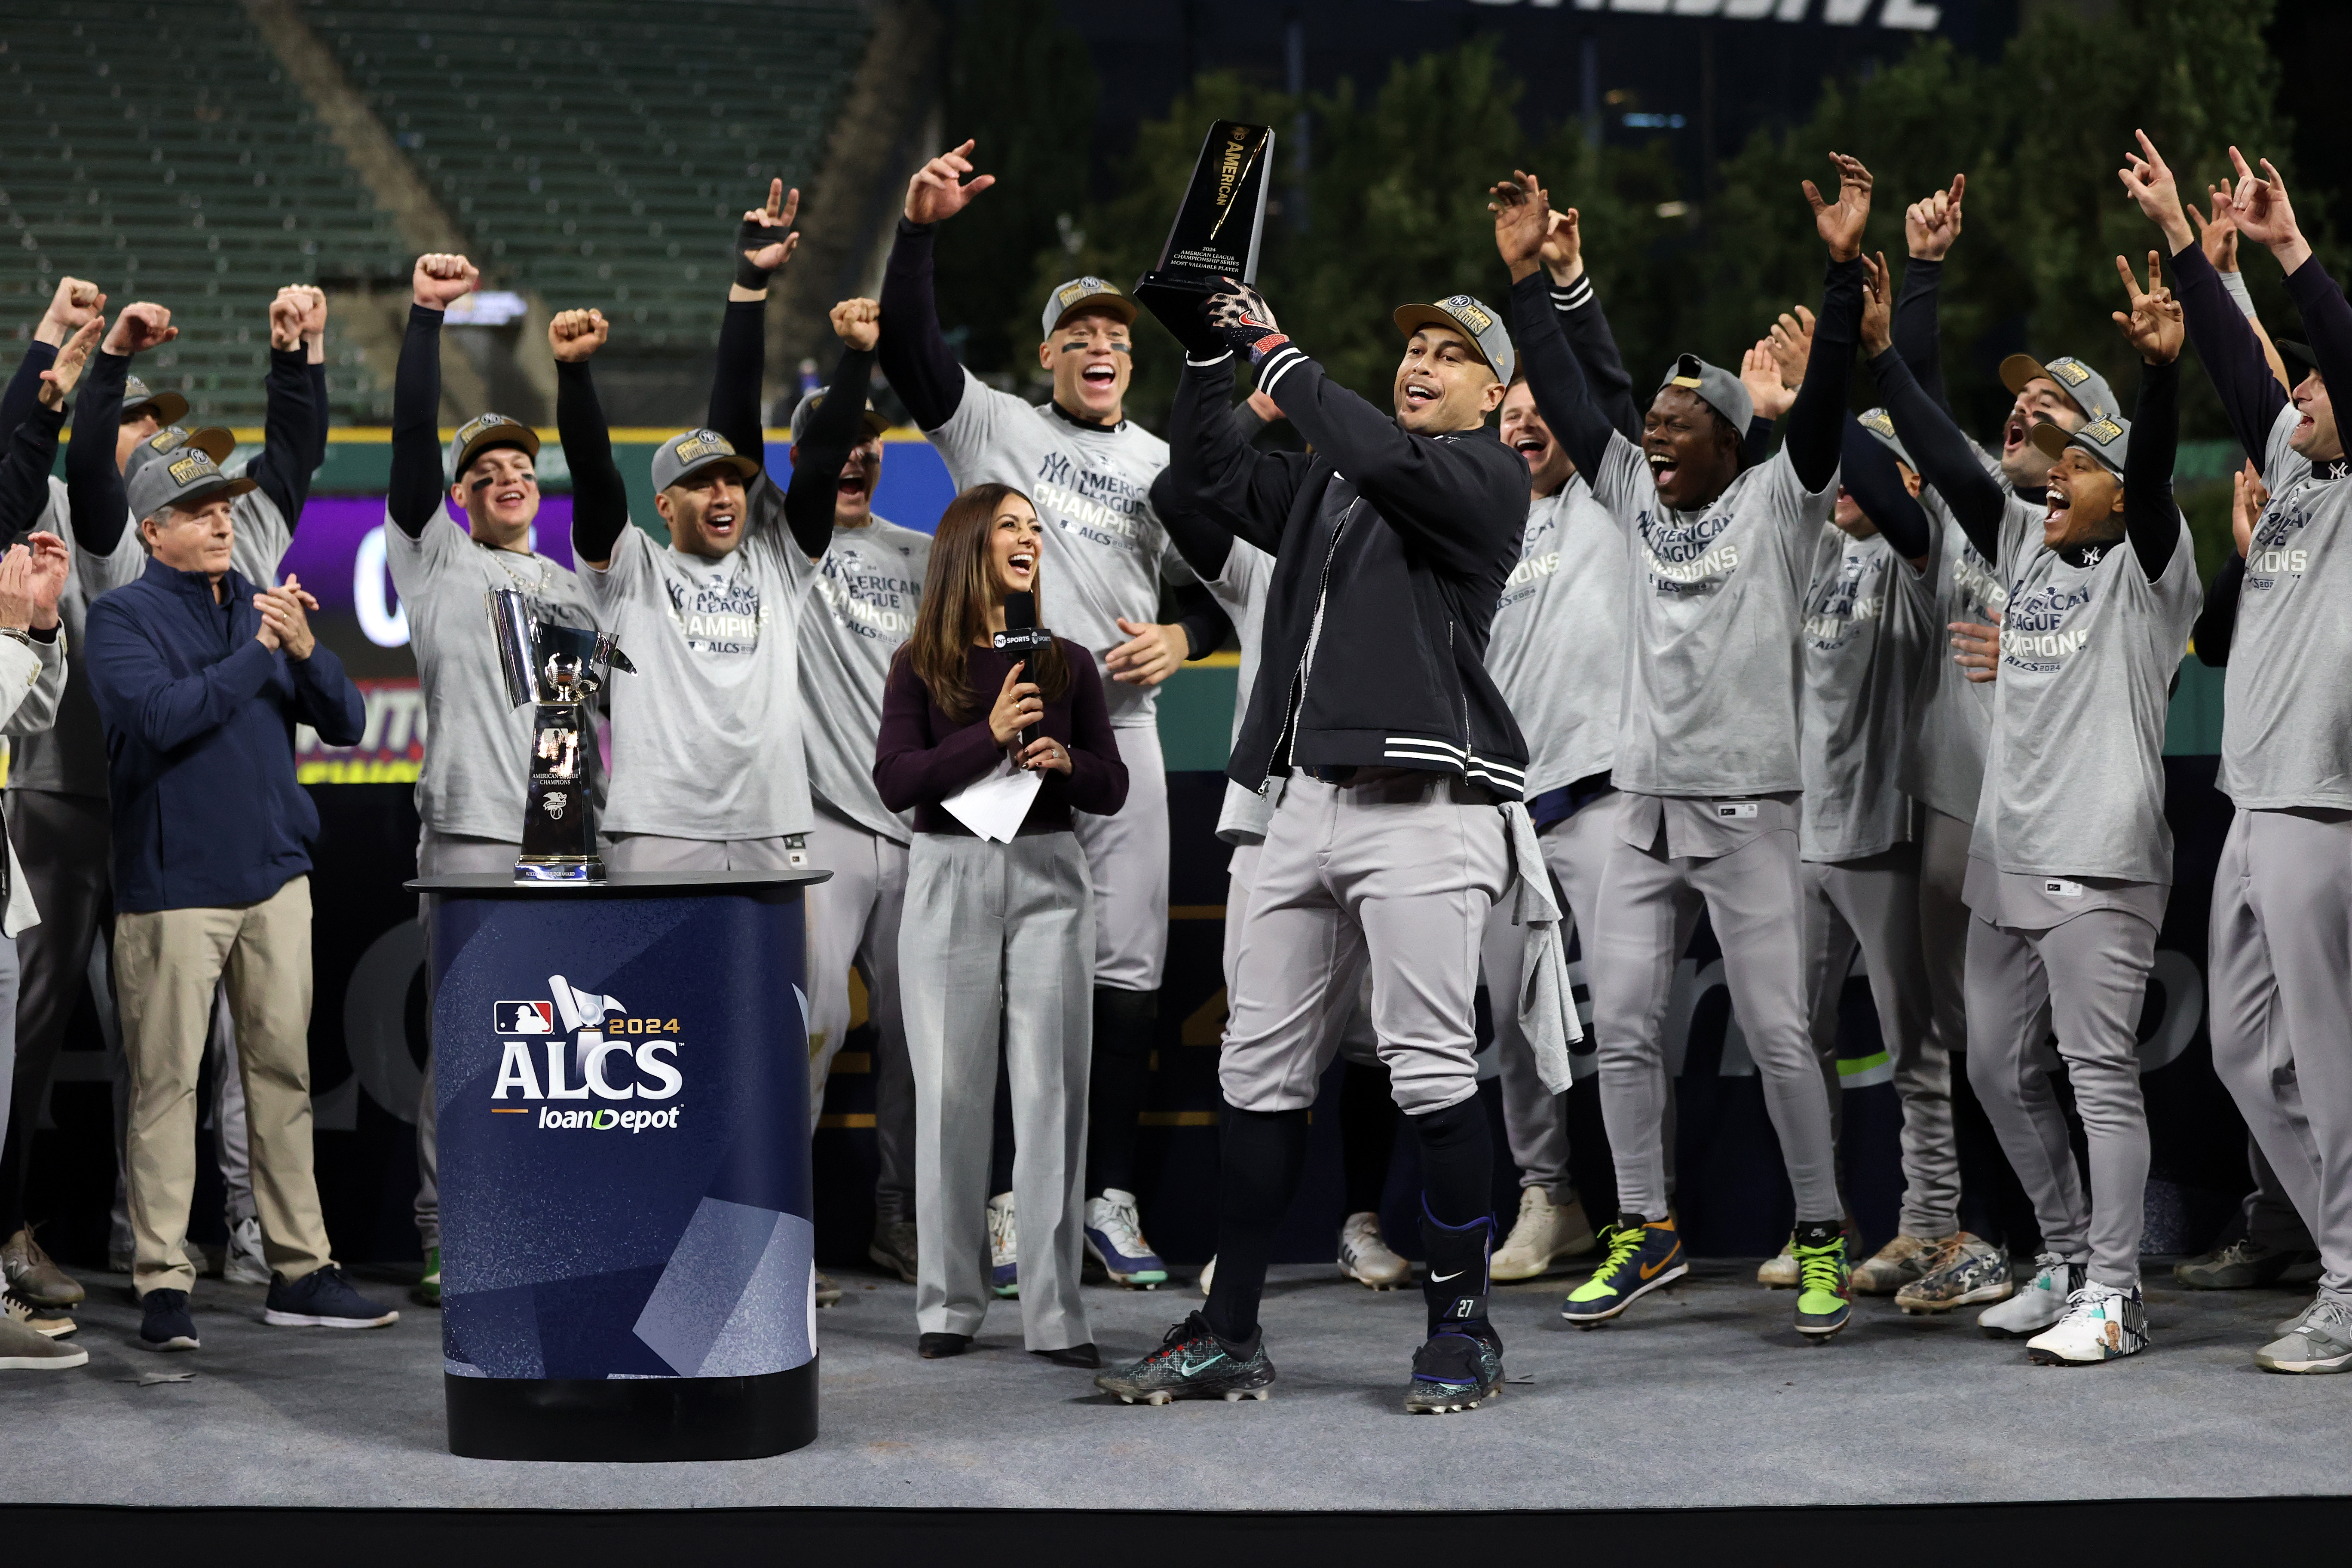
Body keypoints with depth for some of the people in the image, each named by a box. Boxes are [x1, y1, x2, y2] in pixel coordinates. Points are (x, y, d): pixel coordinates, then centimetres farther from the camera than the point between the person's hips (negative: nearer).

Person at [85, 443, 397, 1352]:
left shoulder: (262, 610, 13)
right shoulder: (125, 619, -2)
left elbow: (346, 724, 9)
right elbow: (159, 716, -19)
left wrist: (305, 651, -9)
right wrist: (257, 654, -16)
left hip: (274, 876, 5)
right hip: (172, 884, -5)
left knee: (285, 1071, 6)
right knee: (167, 1081, -6)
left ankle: (301, 1271, 11)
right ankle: (163, 1283, -2)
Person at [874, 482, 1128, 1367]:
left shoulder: (1067, 664, 9)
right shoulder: (922, 666, 4)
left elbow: (1114, 789, 11)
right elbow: (895, 782, -7)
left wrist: (1065, 761, -11)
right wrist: (989, 736, -18)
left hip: (1047, 879, 1)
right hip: (949, 879, -1)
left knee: (1052, 1092, -4)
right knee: (950, 1094, 1)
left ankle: (1054, 1315, -2)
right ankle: (948, 1305, 10)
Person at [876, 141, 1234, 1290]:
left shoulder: (1165, 466, 17)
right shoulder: (992, 426, 8)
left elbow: (1214, 589, 20)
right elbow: (907, 344, -5)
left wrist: (1181, 640, -2)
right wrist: (919, 230, -19)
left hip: (1120, 726, 3)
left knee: (1128, 967, 0)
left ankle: (1109, 1192, 8)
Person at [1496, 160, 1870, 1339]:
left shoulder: (1778, 500, -3)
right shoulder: (1635, 493, 11)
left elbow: (1824, 398, -15)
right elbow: (1565, 396, 12)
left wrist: (1843, 270, -25)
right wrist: (1525, 276, 8)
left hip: (1746, 809, -5)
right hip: (1644, 808, 6)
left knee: (1777, 1032, -4)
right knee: (1622, 1023, 4)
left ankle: (1821, 1236, 6)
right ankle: (1645, 1231, 14)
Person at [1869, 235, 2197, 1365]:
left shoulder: (2149, 569, -4)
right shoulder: (2026, 550, 15)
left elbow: (2156, 471, -21)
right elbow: (1947, 461, 16)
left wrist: (2163, 372, -38)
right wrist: (1878, 352, 14)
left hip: (2099, 863, -8)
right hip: (2005, 855, 8)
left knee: (2101, 1074, -8)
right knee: (1998, 1069, 12)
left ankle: (2113, 1296, -5)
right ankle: (2067, 1260, 24)